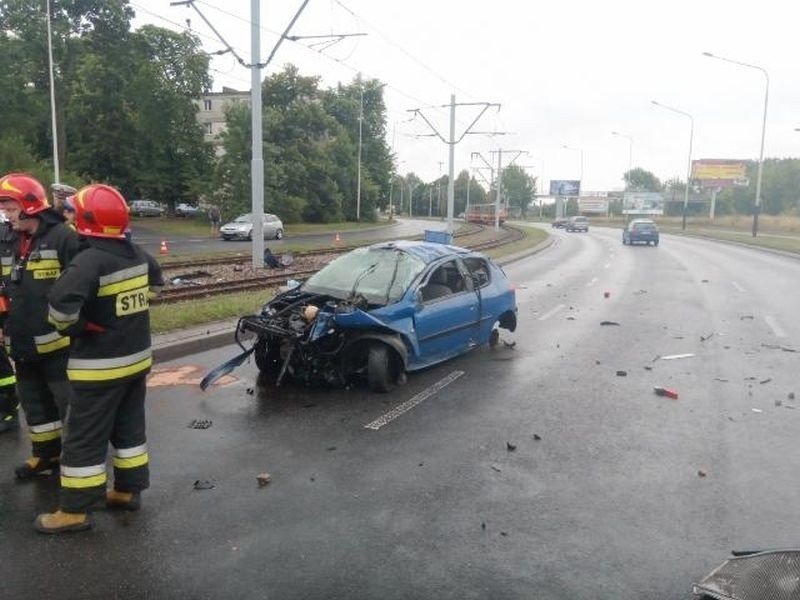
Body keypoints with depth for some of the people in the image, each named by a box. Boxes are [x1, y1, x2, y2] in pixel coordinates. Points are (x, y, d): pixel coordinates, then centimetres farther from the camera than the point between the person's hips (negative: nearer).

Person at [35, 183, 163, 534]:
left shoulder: (90, 261, -22)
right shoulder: (138, 254, 2)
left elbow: (60, 305, -31)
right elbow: (155, 284, 21)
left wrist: (71, 328, -11)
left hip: (101, 365, -7)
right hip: (137, 357, 7)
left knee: (85, 438, 4)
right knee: (130, 427, 18)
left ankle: (74, 510, 14)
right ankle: (128, 490, 29)